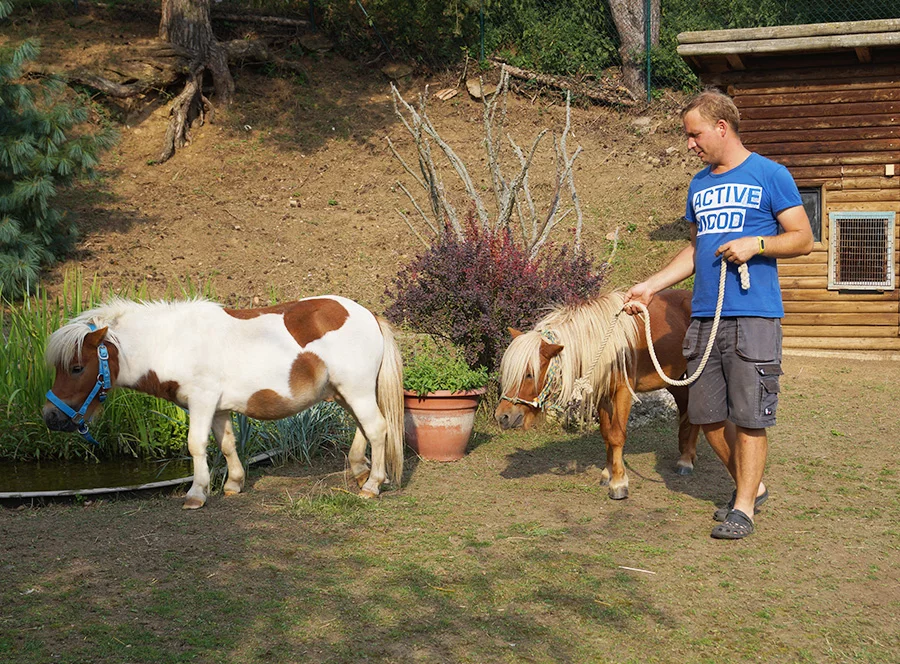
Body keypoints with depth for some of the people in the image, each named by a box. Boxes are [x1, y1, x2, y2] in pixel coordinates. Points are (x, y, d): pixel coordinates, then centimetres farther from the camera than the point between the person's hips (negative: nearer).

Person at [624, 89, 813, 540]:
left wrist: (755, 244, -17)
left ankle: (743, 507, 8)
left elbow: (803, 239, -2)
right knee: (707, 415, 9)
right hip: (704, 317, 7)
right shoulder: (699, 185, 16)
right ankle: (751, 486, 28)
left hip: (753, 316, -7)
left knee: (748, 415, -3)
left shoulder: (770, 176, -2)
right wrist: (651, 286, 14)